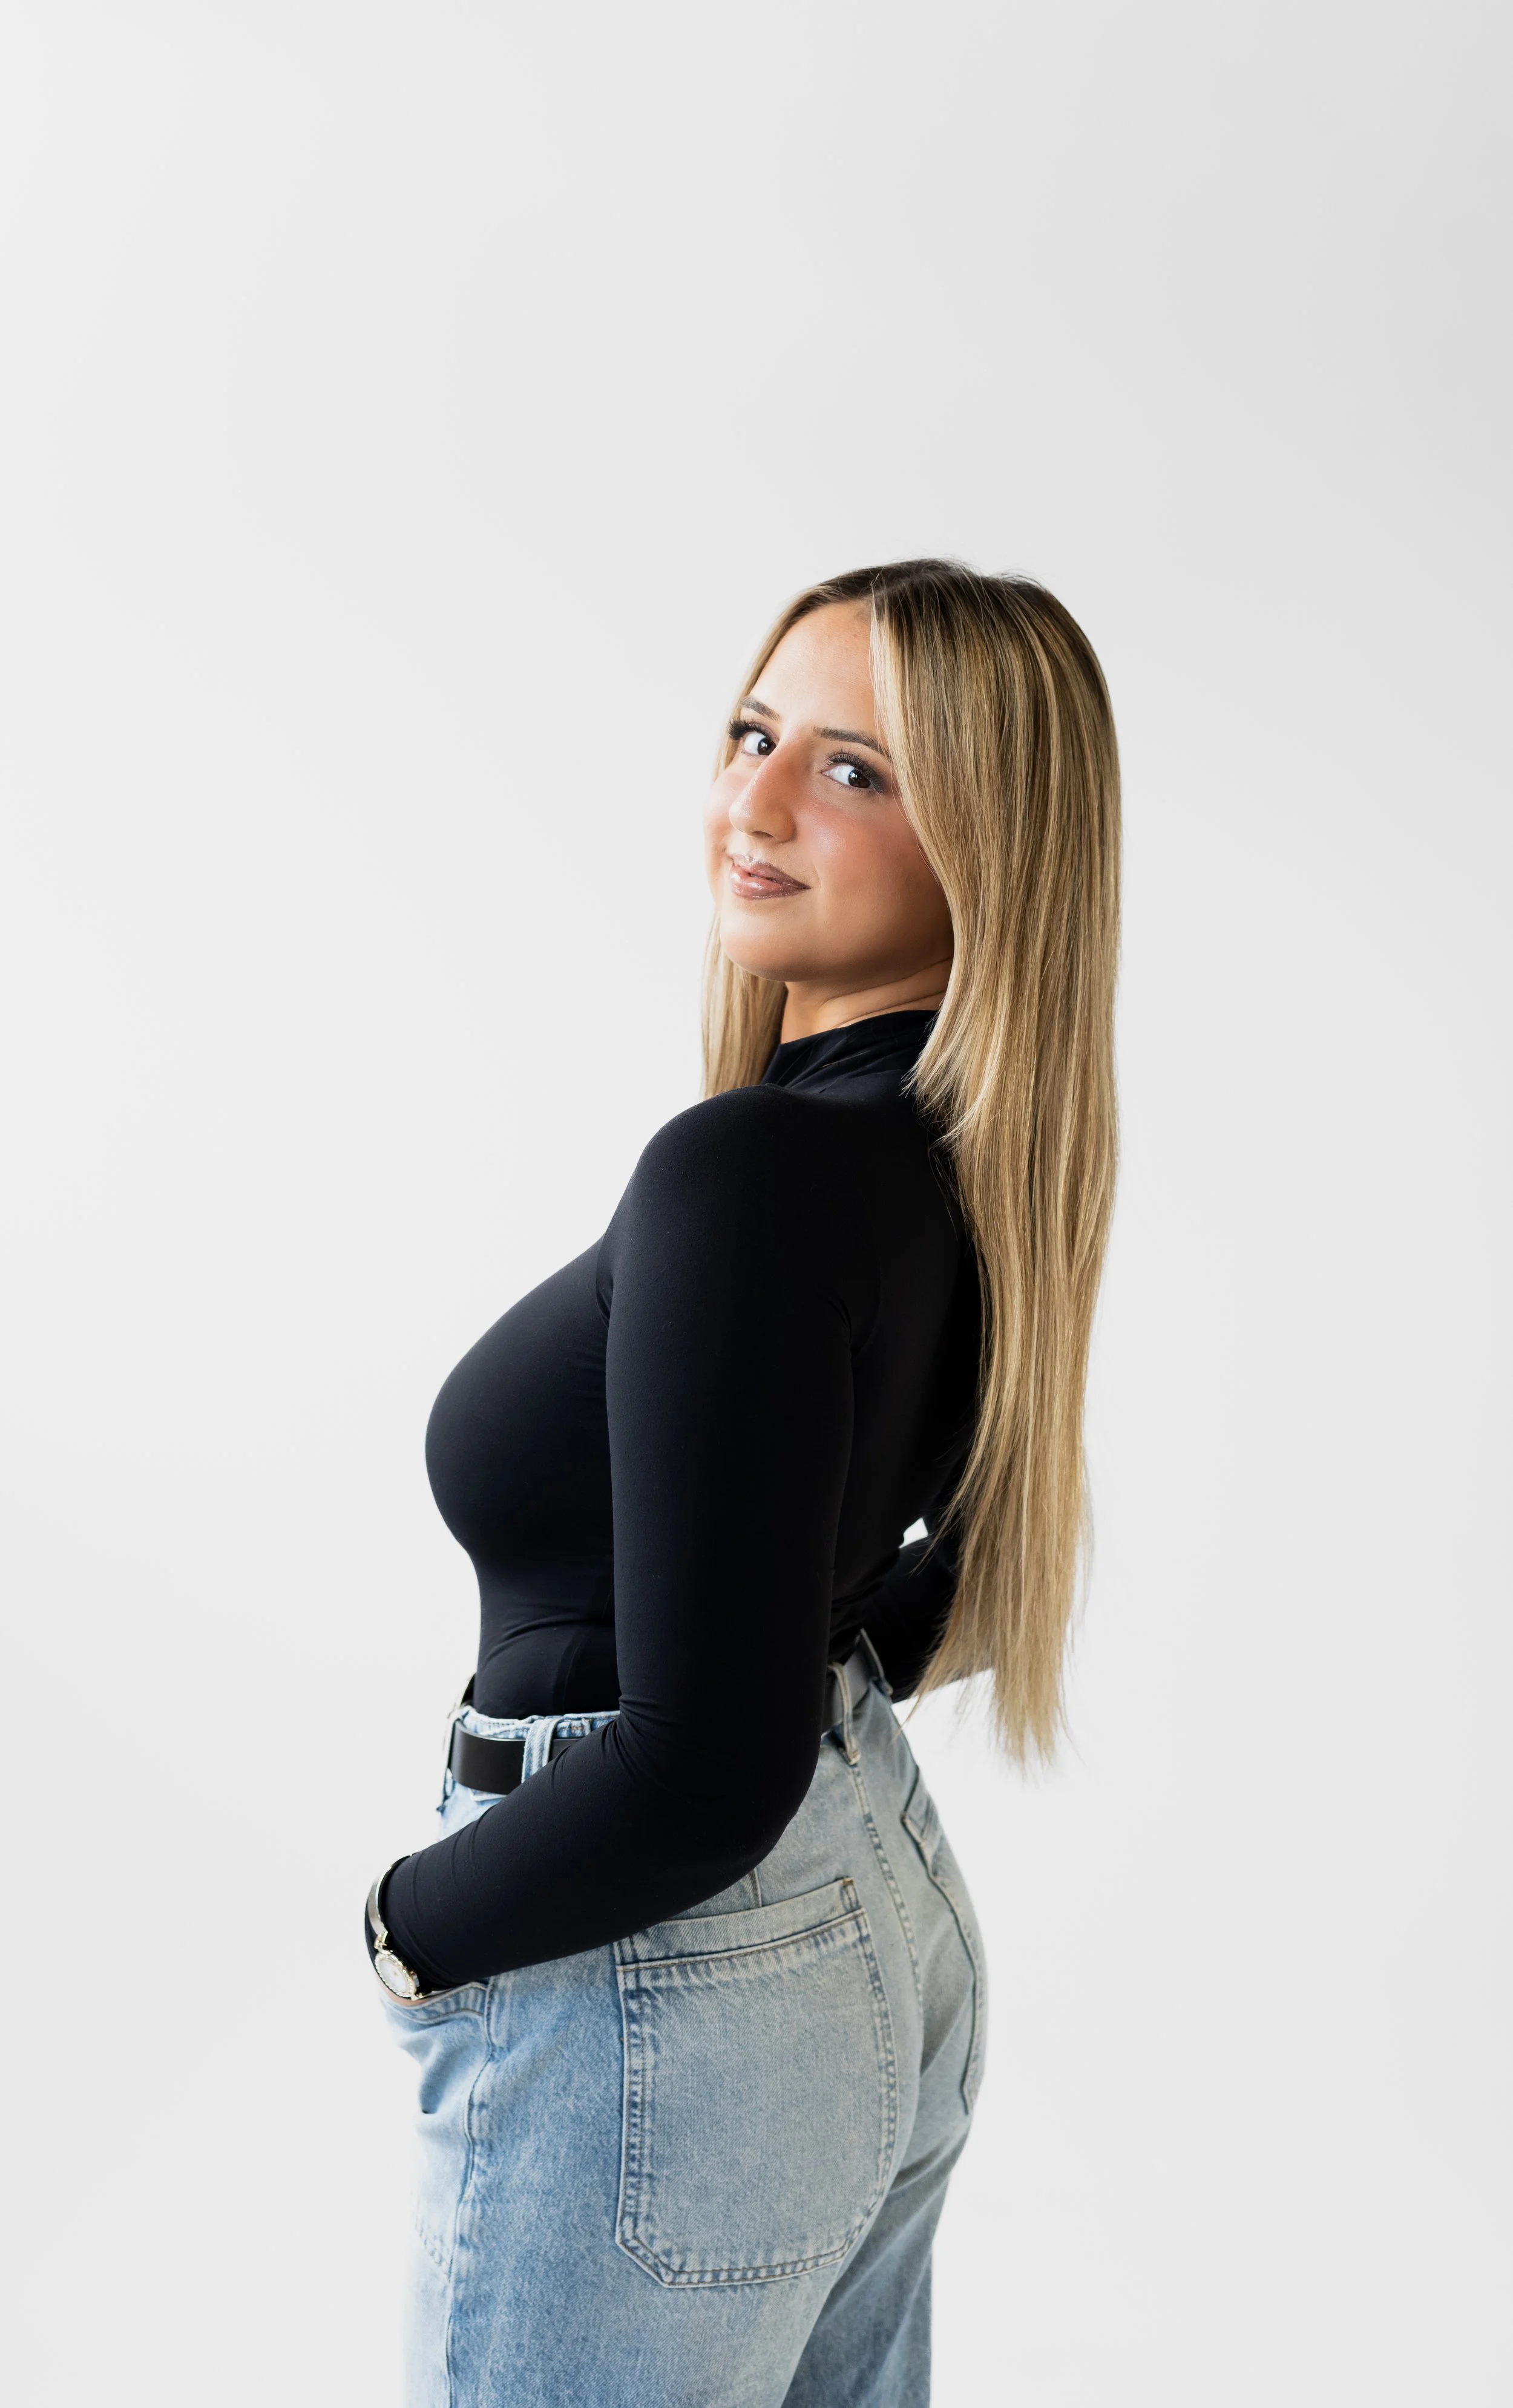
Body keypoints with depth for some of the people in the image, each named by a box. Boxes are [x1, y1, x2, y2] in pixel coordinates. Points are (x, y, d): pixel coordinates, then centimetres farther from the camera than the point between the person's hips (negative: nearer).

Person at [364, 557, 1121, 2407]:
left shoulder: (751, 1171, -27)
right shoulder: (971, 1163, 0)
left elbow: (702, 1773, -28)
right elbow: (989, 1565, 16)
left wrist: (414, 1931, -12)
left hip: (653, 2003, -8)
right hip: (885, 1930, 9)